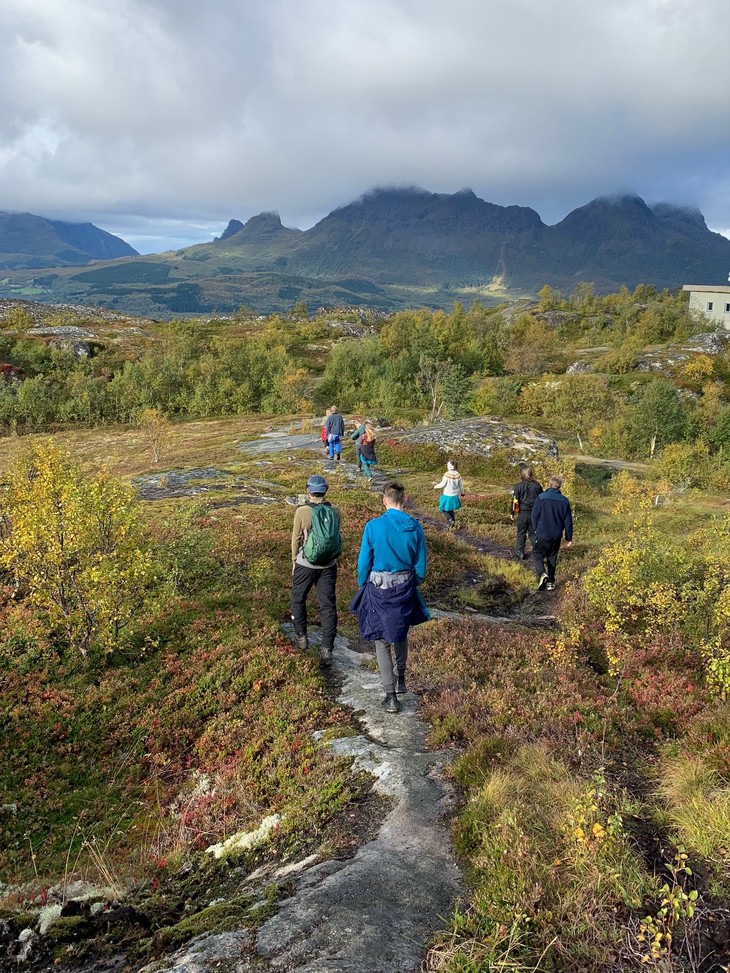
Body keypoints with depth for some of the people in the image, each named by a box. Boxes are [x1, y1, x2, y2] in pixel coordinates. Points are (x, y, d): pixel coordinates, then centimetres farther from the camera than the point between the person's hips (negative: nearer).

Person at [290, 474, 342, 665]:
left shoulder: (302, 512, -15)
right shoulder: (334, 512, -6)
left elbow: (296, 539, -6)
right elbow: (336, 537, 4)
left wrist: (294, 561, 9)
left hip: (305, 565, -2)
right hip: (329, 566, 3)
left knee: (298, 599, 21)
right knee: (328, 606, 7)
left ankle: (301, 637, 32)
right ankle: (327, 649, 7)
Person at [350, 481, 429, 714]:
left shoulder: (373, 526, -15)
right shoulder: (415, 527, -8)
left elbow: (364, 562, -8)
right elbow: (420, 566, -1)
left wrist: (363, 586, 9)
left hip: (378, 588, -3)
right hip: (405, 588, 3)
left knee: (382, 641, 9)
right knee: (401, 633, 26)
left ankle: (390, 696, 9)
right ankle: (400, 679, 43)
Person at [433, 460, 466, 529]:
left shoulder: (447, 474, -21)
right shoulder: (458, 475, -4)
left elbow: (442, 485, -14)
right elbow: (461, 485, 6)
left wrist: (436, 486, 5)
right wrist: (462, 493, 24)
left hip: (447, 496, -6)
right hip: (455, 496, 6)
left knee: (444, 510, 11)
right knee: (451, 510, 20)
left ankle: (451, 520, -8)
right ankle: (453, 526, 25)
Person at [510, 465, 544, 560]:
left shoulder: (518, 486, -9)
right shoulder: (537, 485, -1)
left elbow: (515, 501, -8)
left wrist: (512, 513, 2)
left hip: (522, 513, -2)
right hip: (535, 513, 2)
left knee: (521, 533, 10)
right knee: (533, 533, 12)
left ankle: (520, 553, 13)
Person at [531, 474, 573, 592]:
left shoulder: (541, 498, -12)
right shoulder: (564, 501, -2)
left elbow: (534, 516, -6)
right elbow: (568, 521, 2)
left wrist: (536, 529, 13)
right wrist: (569, 538, 11)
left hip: (542, 534, -3)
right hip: (557, 536, 3)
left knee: (537, 554, 11)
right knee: (552, 558, 17)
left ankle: (542, 574, -15)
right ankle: (551, 582, 19)